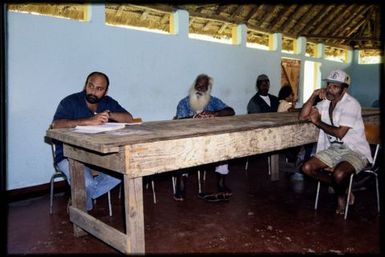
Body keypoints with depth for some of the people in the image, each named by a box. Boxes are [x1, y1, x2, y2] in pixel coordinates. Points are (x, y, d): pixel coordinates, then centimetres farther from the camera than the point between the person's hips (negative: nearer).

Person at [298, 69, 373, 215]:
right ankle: (342, 190, 8)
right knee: (307, 168, -10)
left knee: (339, 174, -35)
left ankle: (341, 194, 3)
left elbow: (339, 133, -23)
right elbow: (302, 117, -1)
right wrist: (313, 96, -10)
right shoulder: (326, 102, 5)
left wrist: (317, 122, -11)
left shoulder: (351, 104, -16)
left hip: (355, 151, -7)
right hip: (334, 149, 7)